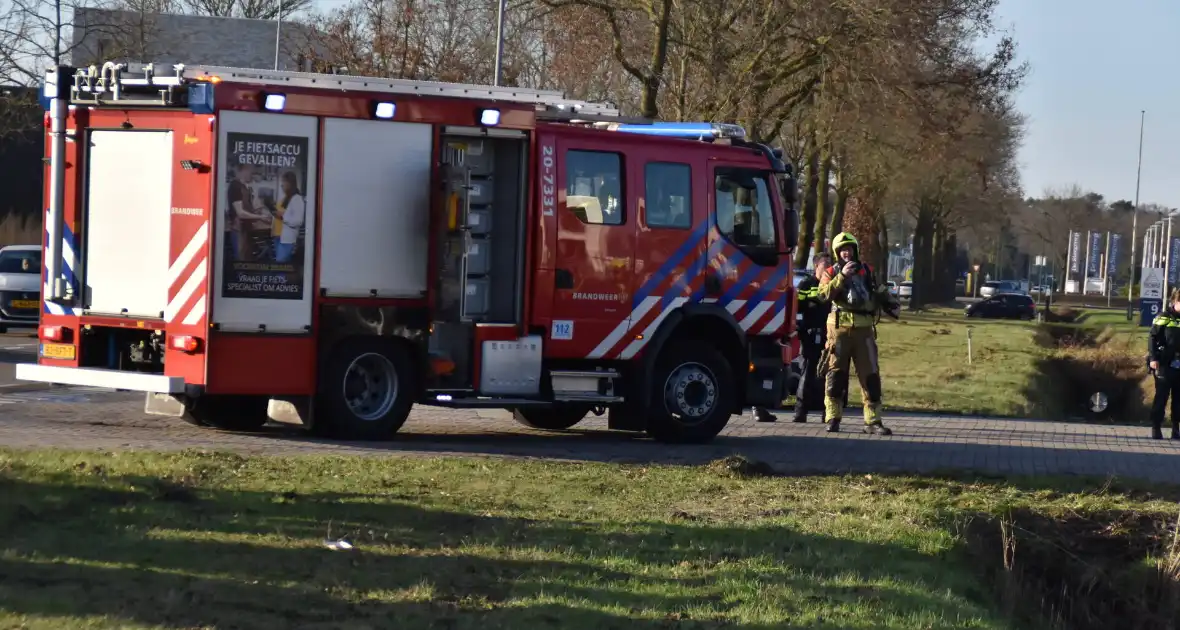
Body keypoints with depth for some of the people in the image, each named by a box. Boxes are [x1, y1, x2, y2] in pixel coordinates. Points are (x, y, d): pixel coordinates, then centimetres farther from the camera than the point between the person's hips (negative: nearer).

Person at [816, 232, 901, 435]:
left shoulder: (866, 271, 13)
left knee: (871, 375, -1)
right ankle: (832, 418, 4)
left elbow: (880, 290, 29)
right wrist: (842, 277, -21)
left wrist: (891, 302, 14)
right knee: (835, 374, -1)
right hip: (840, 328, -3)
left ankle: (873, 420, 1)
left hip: (864, 329, 3)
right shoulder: (831, 273, 3)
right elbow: (824, 294, -15)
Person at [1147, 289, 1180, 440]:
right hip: (1165, 365, -4)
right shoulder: (1164, 318, -4)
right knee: (1161, 397, -1)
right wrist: (1153, 358, -15)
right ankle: (1156, 429, 3)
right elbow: (1152, 338, -6)